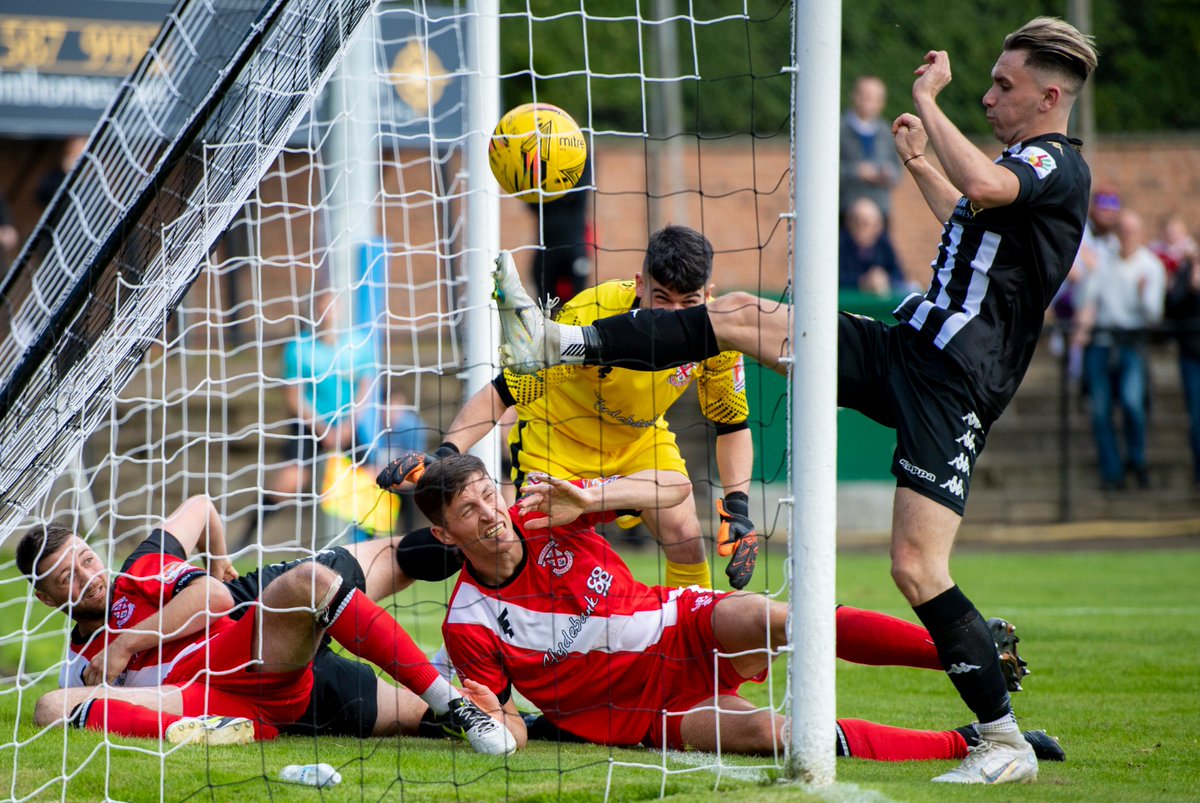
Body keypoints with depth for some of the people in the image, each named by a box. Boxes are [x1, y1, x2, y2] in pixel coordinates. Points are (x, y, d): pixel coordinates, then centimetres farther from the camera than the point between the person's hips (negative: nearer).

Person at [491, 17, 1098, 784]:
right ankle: (562, 344, 13)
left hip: (952, 382, -10)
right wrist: (918, 164, 36)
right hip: (903, 347, 10)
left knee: (916, 568, -16)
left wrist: (927, 101, -22)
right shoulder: (1020, 166, 18)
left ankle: (1007, 743, -8)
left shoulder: (1059, 165, -12)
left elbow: (984, 188, -36)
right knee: (738, 316, 7)